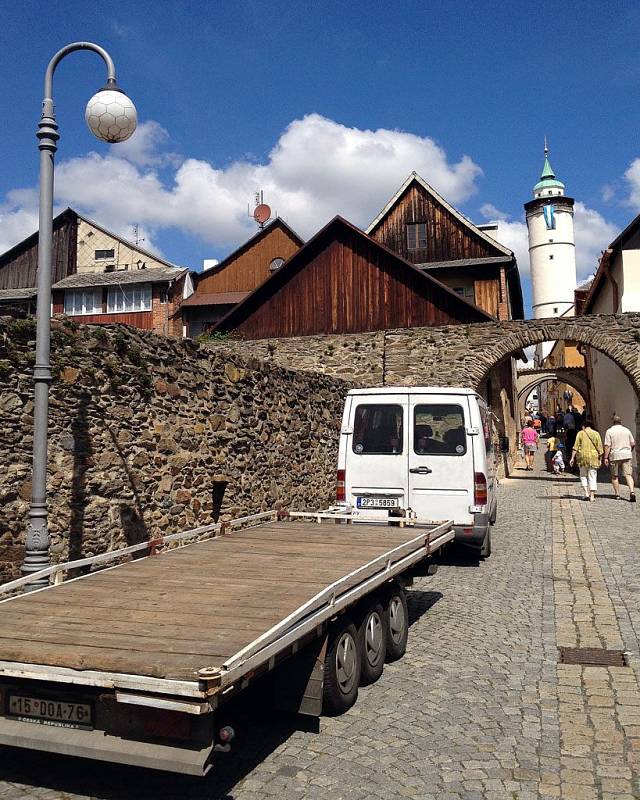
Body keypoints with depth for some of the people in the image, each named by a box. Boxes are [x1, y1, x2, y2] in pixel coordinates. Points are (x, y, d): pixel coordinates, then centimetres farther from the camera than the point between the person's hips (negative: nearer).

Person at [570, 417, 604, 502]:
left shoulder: (581, 433, 0)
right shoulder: (596, 434, 4)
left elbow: (576, 447, -4)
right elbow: (600, 448, 3)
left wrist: (572, 458, -2)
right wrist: (600, 459, 10)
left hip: (582, 457, -1)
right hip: (593, 457, 1)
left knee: (583, 475, 15)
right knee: (592, 476, 5)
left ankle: (586, 492, 2)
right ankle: (592, 496, 1)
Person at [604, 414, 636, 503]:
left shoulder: (609, 431, -2)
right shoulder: (626, 430, 7)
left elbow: (607, 445, -8)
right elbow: (633, 444, 9)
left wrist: (606, 457, -6)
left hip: (614, 456, -2)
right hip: (626, 455, 2)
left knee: (615, 476, 10)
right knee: (628, 475, -3)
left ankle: (617, 494, 12)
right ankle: (632, 491, -21)